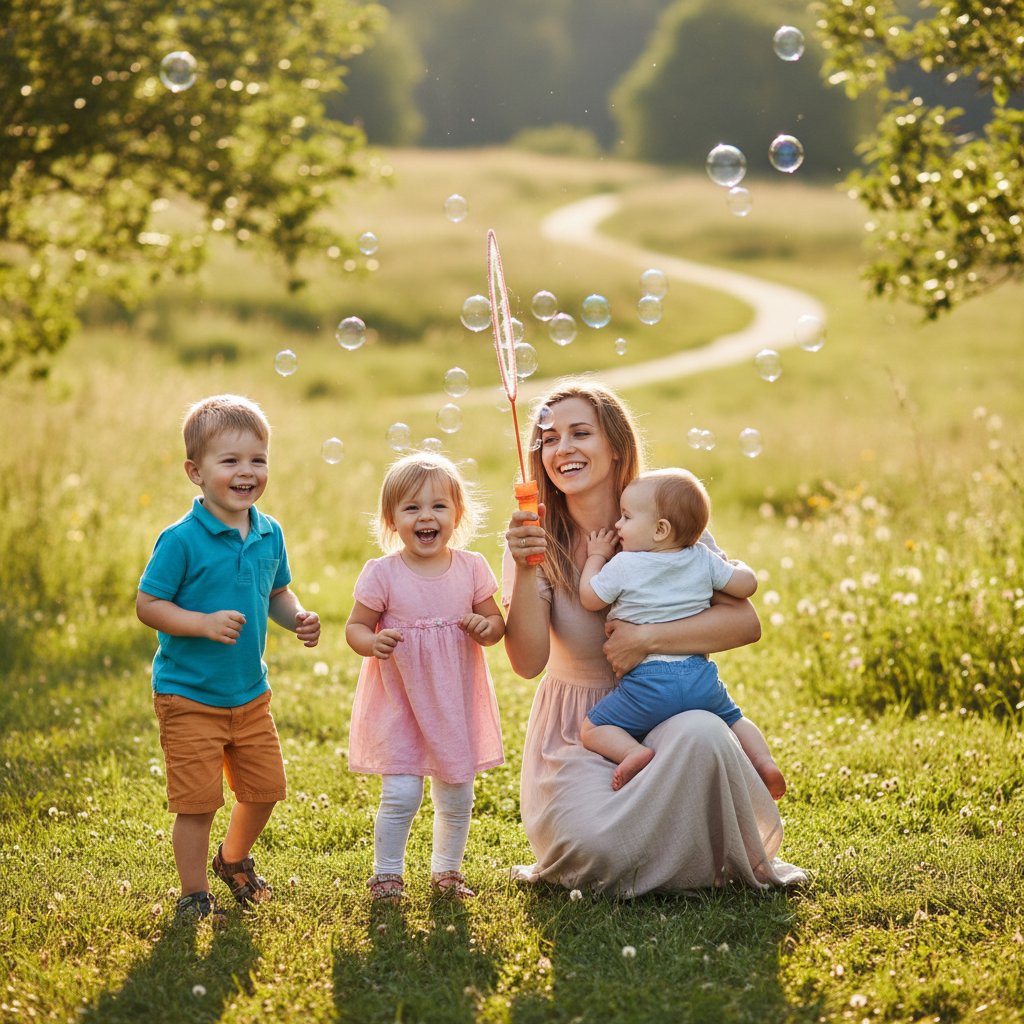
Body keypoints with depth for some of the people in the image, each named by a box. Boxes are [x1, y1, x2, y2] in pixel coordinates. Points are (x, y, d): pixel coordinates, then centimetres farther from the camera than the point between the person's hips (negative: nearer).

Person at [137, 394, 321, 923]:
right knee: (197, 801, -2)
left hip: (250, 694, 6)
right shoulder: (181, 540, -18)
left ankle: (234, 859, 42)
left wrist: (298, 618, -5)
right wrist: (205, 624, -28)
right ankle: (193, 895, 17)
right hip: (189, 697, -6)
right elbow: (147, 605, -16)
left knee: (265, 788, 15)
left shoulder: (269, 534, 1)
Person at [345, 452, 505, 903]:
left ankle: (447, 869, 32)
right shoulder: (381, 574, -10)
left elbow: (497, 622, 6)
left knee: (457, 797, 12)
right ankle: (386, 874, 11)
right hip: (400, 704, -3)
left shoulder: (471, 568, -3)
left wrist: (486, 627, -17)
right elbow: (355, 626, -4)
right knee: (401, 795, -8)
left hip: (456, 703, 3)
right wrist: (372, 642, -26)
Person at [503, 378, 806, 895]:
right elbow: (527, 662, -17)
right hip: (579, 730, 0)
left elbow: (745, 623, -14)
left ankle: (736, 864, -6)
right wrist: (526, 571, -31)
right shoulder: (537, 539, -5)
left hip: (665, 710, 1)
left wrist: (647, 638, -24)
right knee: (591, 843, -31)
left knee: (700, 735, -37)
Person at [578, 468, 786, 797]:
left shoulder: (623, 565, -4)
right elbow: (746, 584, 8)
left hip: (647, 682, -4)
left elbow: (590, 599, 7)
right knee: (734, 719, 27)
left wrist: (596, 556, 20)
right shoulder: (703, 559, 5)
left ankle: (633, 752, -21)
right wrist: (736, 565, 29)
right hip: (700, 676, 4)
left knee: (592, 728, 4)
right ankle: (764, 761, 4)